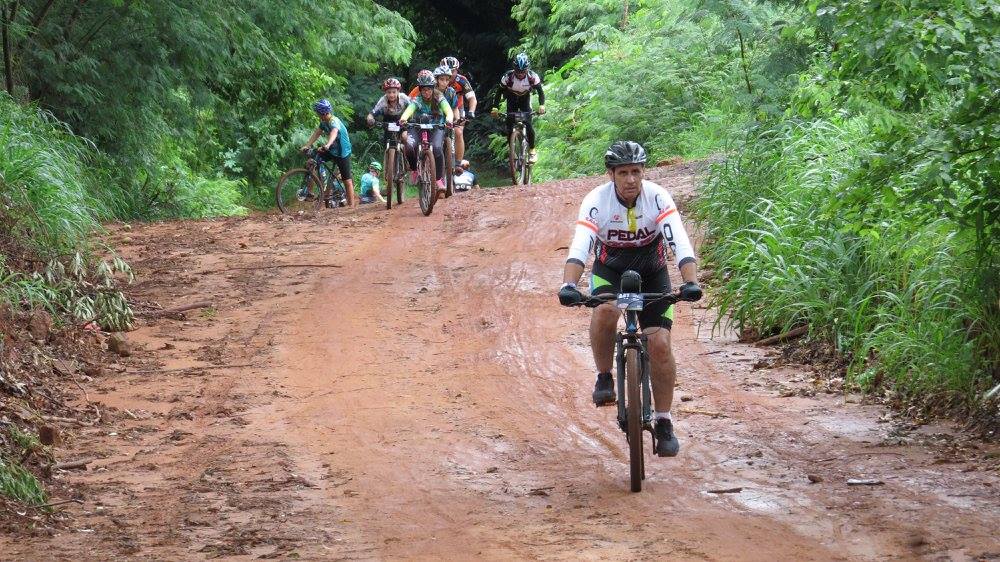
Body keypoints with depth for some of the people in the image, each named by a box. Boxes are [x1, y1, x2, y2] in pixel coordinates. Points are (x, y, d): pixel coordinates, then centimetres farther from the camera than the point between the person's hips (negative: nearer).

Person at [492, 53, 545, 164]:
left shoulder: (532, 76, -30)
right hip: (512, 99, 1)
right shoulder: (508, 76, -31)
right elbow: (500, 91, -21)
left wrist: (542, 105, -39)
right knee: (510, 125, -10)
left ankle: (532, 150, -2)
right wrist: (495, 108, -33)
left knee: (528, 124, -16)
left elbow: (540, 92, -21)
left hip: (525, 99, -1)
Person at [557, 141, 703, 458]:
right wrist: (569, 285, -53)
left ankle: (664, 423, 2)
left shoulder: (657, 198, -23)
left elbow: (680, 244, -32)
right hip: (610, 270, -1)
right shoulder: (596, 201, -24)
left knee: (660, 344, -13)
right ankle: (604, 378, -11)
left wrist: (690, 282, -49)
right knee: (605, 310, -34)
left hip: (652, 273, 1)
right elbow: (579, 246, -35)